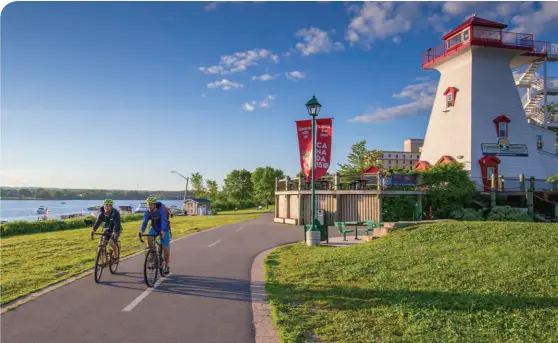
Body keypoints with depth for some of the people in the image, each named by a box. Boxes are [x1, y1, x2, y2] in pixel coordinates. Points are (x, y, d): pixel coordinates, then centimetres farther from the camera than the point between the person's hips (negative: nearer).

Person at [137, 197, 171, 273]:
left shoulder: (162, 210, -31)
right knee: (149, 238, -27)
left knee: (165, 247, -6)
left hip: (164, 229, -3)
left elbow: (164, 221, -43)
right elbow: (144, 222, -29)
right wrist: (141, 231, -47)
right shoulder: (148, 212, -19)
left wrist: (163, 231, -59)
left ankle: (166, 265, 15)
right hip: (154, 228, 3)